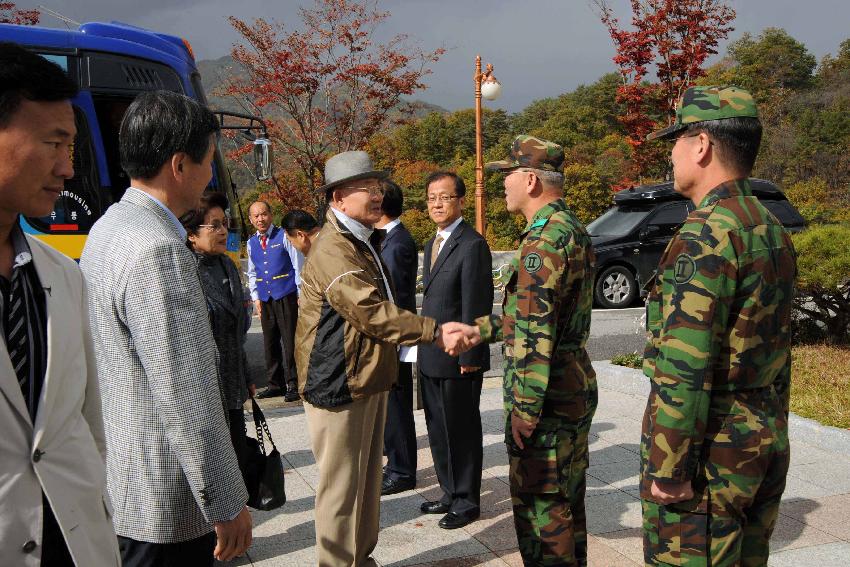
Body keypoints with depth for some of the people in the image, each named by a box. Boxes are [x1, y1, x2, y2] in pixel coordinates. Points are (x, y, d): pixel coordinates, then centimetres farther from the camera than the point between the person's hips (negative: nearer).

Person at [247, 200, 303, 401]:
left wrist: (300, 294, -7)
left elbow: (299, 266, -3)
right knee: (270, 343, 9)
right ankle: (275, 384, 20)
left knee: (290, 341, -4)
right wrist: (256, 297, 11)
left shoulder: (284, 236, -2)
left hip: (286, 296, -5)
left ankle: (293, 385, 4)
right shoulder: (251, 243, 12)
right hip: (265, 299, 5)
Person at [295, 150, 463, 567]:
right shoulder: (333, 250, -19)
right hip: (339, 386, -10)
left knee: (367, 478, 18)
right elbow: (373, 313, -27)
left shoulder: (362, 243, 14)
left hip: (369, 380, 10)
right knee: (342, 485, 2)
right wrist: (434, 330, -29)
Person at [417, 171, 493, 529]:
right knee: (439, 430, 17)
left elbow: (476, 307, -18)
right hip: (430, 359, 9)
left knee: (462, 431, 5)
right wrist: (423, 349, 15)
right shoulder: (432, 245, 14)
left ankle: (467, 501, 20)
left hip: (458, 361, -9)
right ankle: (450, 493, 32)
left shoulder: (472, 245, -15)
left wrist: (469, 357, -18)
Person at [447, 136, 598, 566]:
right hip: (576, 390, 10)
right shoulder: (573, 230, 12)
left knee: (539, 507, 2)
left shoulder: (543, 239, -20)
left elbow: (536, 334, -24)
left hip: (546, 400, -10)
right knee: (567, 500, 21)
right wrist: (484, 328, 18)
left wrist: (524, 410, -21)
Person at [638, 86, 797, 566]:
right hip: (766, 445, 9)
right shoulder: (773, 230, 10)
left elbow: (686, 368, -24)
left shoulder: (707, 234, -20)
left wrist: (668, 468, -18)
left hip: (710, 451, -9)